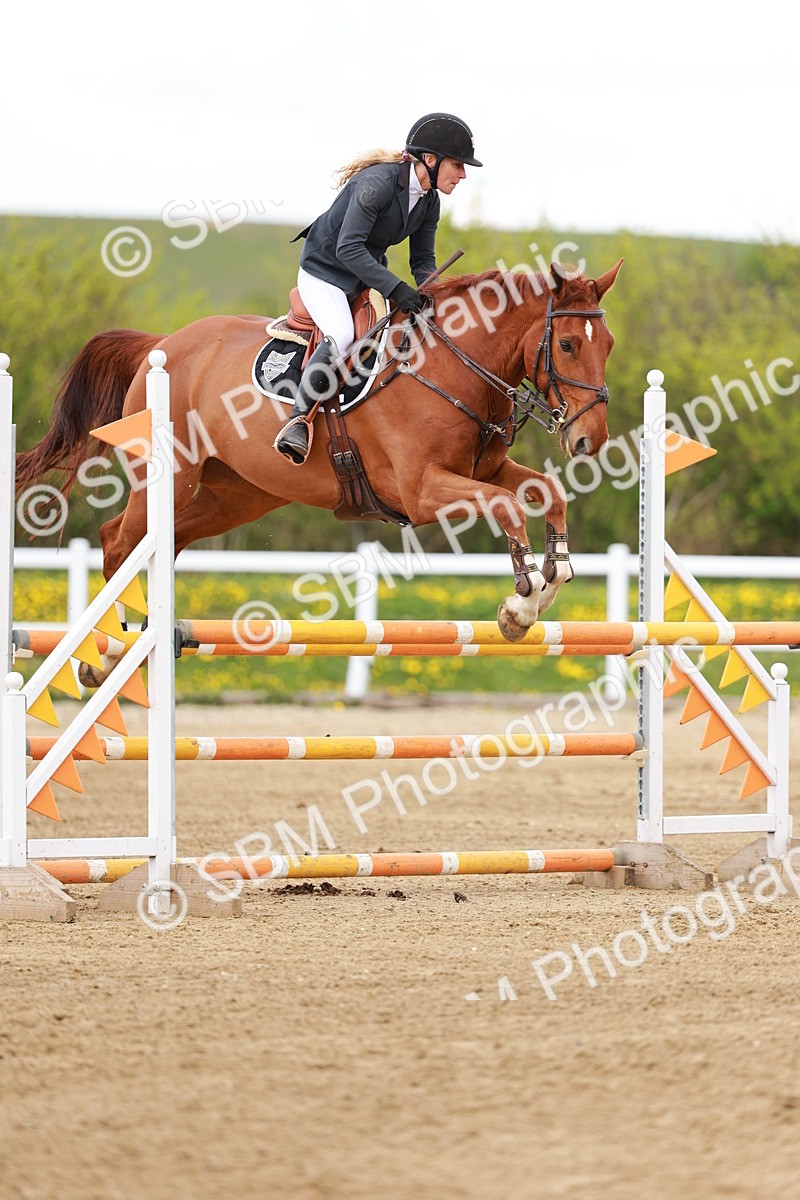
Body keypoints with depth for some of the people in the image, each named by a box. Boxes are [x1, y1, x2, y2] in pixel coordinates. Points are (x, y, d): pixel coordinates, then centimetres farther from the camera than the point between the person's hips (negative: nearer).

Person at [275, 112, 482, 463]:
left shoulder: (429, 202, -1)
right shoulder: (378, 183, -27)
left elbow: (423, 261, 6)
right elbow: (348, 249, -32)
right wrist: (395, 289, -39)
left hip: (368, 276, 9)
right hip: (325, 272, -9)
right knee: (342, 336, -32)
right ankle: (298, 420, -28)